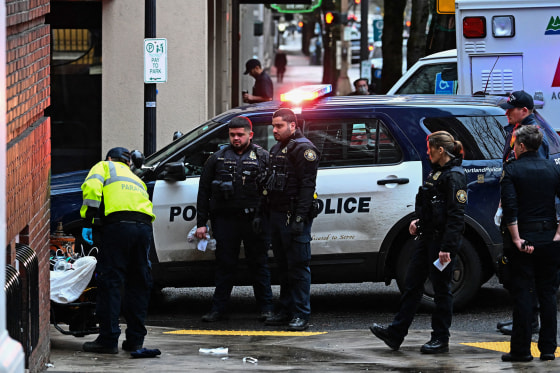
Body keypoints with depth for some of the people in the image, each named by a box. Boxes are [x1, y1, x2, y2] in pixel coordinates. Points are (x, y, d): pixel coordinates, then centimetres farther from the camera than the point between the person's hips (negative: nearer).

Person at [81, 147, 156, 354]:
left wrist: (87, 222, -2)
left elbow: (92, 187, 0)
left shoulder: (104, 166, 22)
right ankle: (135, 339, 13)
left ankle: (108, 339, -6)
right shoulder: (136, 179, 37)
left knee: (110, 282, -3)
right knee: (139, 284, 12)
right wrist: (145, 259, 36)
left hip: (118, 223, -5)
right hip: (144, 226, 5)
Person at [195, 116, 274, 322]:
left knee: (259, 264, 4)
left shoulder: (262, 157, 6)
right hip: (225, 220, 1)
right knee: (225, 265, 4)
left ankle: (266, 308, 10)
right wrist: (201, 223, 5)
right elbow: (204, 192, 11)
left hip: (253, 220, -1)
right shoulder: (218, 158, 11)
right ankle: (218, 309, 9)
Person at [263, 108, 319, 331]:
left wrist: (300, 218, -23)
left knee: (298, 266, -8)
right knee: (283, 266, 12)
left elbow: (307, 185, -16)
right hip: (277, 215, 9)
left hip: (294, 217, -9)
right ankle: (285, 311, 17)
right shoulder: (276, 149, 20)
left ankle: (301, 315, -7)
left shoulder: (303, 149, -9)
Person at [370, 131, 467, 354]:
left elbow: (456, 216, -20)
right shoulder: (437, 172, 14)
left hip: (443, 241, -10)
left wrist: (447, 248, -23)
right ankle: (395, 334, 14)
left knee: (441, 289, 0)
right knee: (412, 285, 10)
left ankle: (441, 340, 9)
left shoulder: (454, 176, -16)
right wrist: (419, 222, 10)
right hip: (427, 238, 10)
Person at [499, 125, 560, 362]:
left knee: (522, 293, 0)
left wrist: (517, 238, -13)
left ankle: (521, 349, -1)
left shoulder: (512, 171, -6)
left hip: (524, 237, -3)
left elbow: (509, 207, -15)